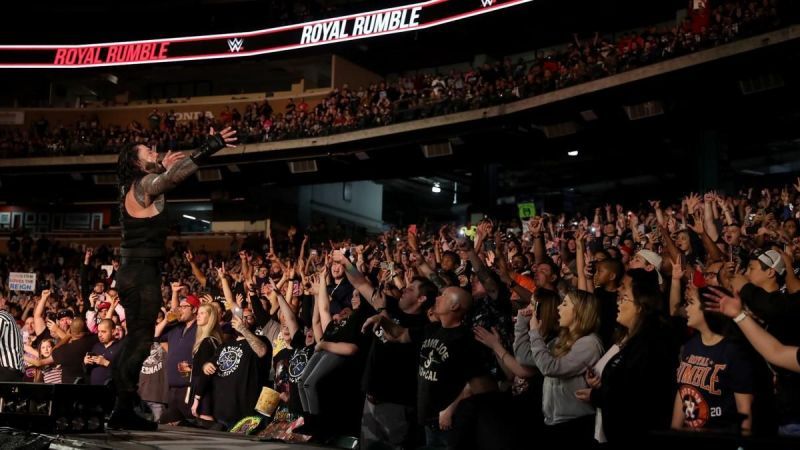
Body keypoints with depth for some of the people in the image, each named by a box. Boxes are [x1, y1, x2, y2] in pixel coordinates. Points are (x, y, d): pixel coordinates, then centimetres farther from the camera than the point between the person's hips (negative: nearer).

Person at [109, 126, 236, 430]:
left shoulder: (135, 187, 16)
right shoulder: (145, 185, -11)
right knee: (141, 343, -8)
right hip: (142, 274, -10)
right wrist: (211, 146, -27)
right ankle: (123, 410, -5)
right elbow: (178, 175, -26)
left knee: (136, 340, 15)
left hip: (134, 272, 10)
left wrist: (163, 168, 42)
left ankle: (121, 410, 20)